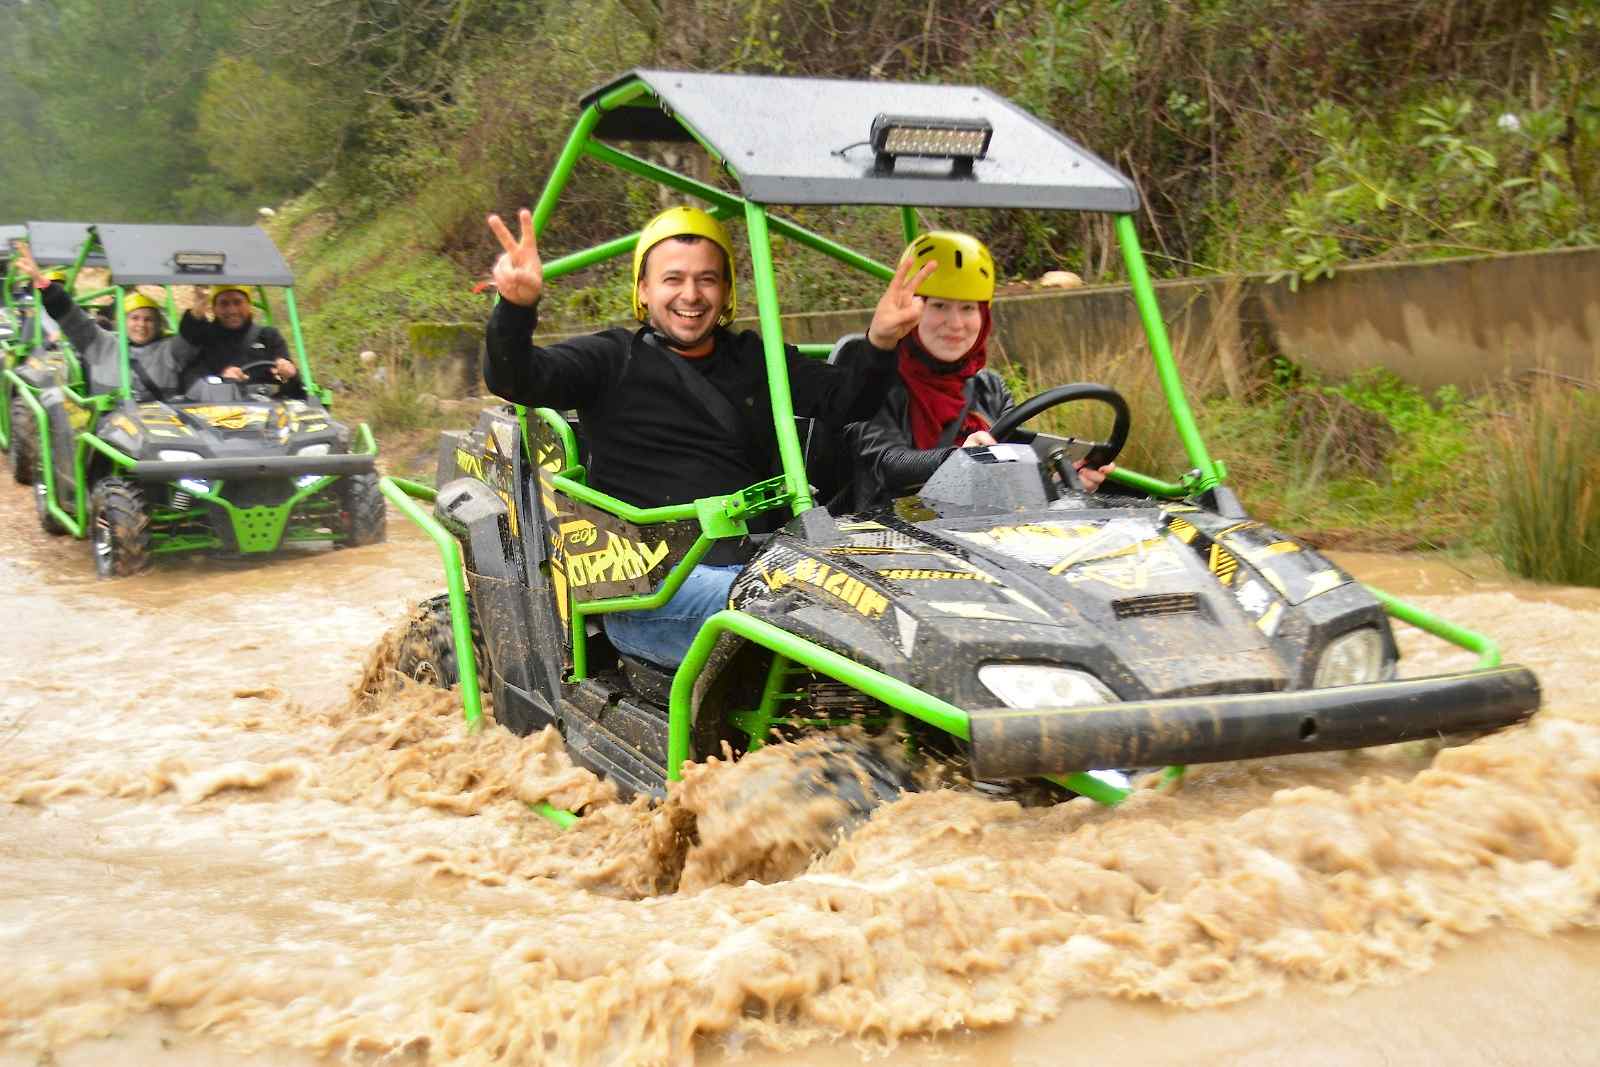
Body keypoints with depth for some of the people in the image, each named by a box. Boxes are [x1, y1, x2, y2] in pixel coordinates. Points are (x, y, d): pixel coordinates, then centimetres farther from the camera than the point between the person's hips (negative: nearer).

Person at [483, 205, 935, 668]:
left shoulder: (755, 360, 22)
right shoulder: (613, 359, 11)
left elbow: (845, 400, 13)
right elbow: (514, 380, -3)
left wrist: (879, 342, -7)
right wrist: (516, 305, -24)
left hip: (754, 564, 4)